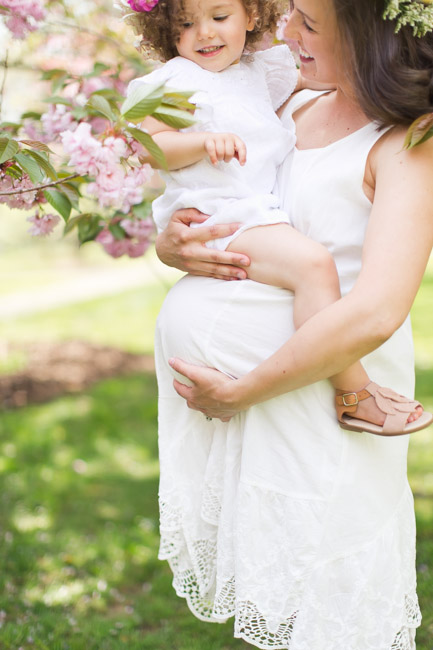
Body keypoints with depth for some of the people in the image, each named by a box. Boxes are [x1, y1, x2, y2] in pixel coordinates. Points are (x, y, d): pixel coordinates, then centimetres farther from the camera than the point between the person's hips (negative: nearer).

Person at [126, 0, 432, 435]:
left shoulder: (260, 71, 20)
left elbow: (310, 82, 38)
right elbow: (150, 147, -8)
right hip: (224, 217, -9)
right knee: (312, 262, -31)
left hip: (271, 211, 9)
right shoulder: (175, 81, 1)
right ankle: (354, 397, -27)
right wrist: (206, 141, -23)